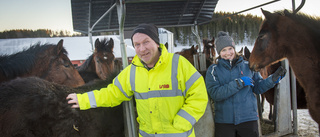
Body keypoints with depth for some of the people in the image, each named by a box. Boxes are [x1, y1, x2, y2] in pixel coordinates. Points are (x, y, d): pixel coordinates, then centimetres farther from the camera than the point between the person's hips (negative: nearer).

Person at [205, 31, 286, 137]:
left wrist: (274, 78, -4)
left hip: (248, 119, 2)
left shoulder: (247, 66, 6)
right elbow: (215, 94, -15)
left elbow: (258, 88, 12)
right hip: (223, 122, -1)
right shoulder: (213, 70, -1)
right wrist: (238, 83, -20)